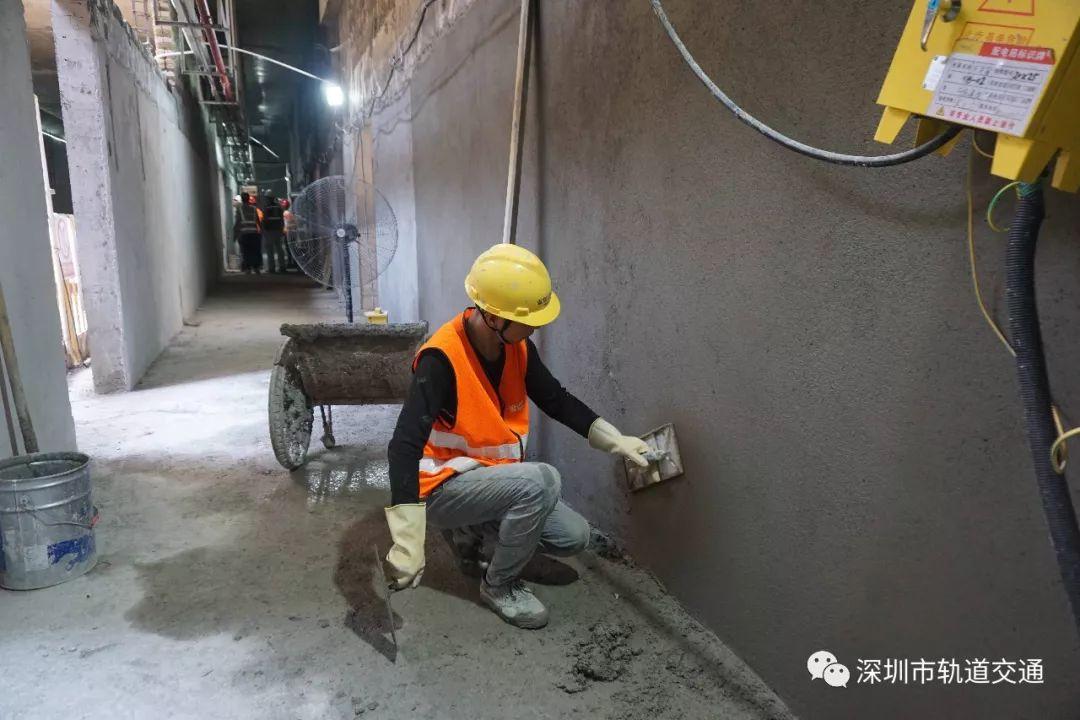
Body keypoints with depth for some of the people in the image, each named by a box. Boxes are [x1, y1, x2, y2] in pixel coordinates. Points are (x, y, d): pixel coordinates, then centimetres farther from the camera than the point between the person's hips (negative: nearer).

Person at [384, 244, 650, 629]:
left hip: (492, 478, 8)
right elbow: (404, 447, -32)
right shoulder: (442, 358, -28)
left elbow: (559, 402, 6)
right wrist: (408, 542, -37)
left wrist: (616, 440, -4)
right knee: (541, 480, -30)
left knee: (573, 536, 0)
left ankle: (473, 534, 16)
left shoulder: (518, 347, -7)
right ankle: (499, 585, -6)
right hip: (443, 486, -7)